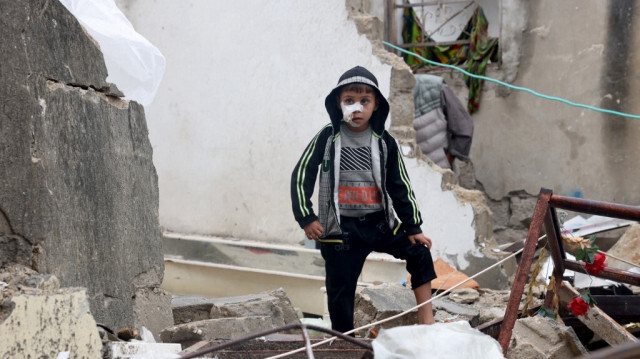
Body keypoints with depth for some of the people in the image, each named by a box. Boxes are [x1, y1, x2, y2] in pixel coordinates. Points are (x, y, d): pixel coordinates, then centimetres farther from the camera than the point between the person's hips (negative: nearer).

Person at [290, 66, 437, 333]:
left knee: (420, 252, -7)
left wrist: (413, 227, 2)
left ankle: (426, 320, 1)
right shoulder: (327, 138, -5)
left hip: (379, 223, 2)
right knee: (340, 290, 2)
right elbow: (301, 176, -1)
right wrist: (306, 217, -8)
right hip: (340, 229, -2)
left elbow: (400, 186, 4)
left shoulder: (384, 142, 0)